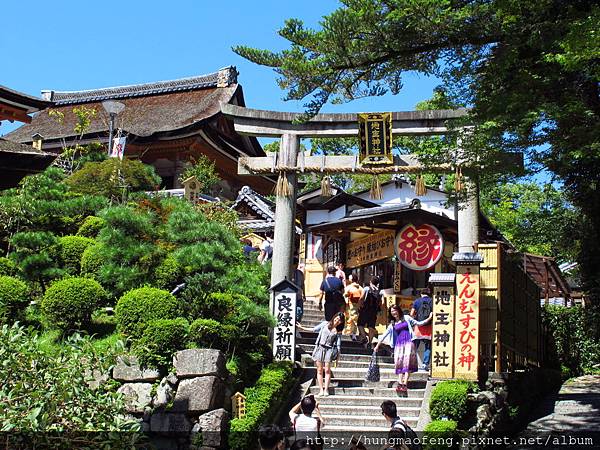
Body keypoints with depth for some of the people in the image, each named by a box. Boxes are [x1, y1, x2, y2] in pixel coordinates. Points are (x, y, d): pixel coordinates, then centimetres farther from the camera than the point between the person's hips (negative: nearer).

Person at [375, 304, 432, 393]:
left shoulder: (406, 318, 11)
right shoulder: (392, 324, 16)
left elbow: (418, 323, 14)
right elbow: (384, 335, 17)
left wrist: (429, 318, 7)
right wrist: (377, 345, 14)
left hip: (408, 342, -3)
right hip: (399, 344, 3)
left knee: (407, 362, -13)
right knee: (399, 363, -6)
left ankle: (405, 384, -20)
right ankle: (400, 383, -10)